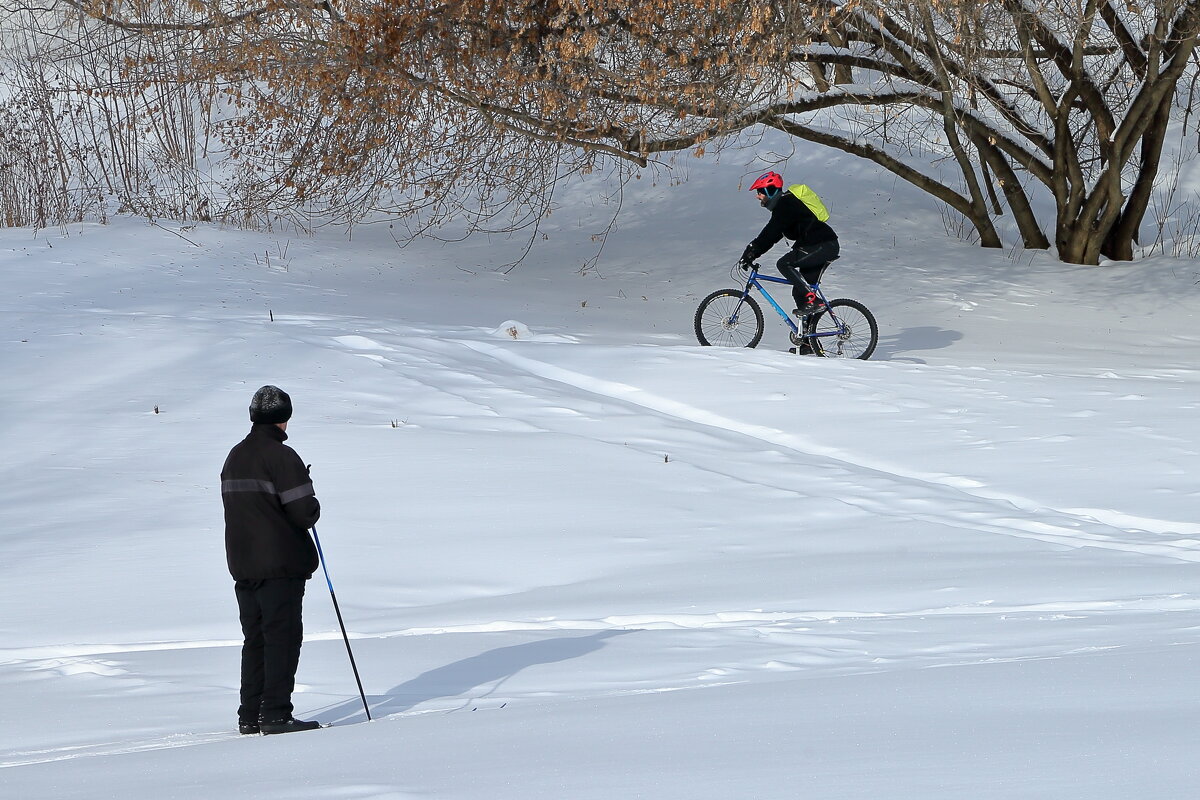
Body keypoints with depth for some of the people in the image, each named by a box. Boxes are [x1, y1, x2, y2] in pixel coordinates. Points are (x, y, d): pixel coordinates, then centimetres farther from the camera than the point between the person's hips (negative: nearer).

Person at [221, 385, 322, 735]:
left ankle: (250, 716, 12)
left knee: (255, 639, 12)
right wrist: (312, 508, 6)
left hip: (242, 562, 8)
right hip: (281, 562, -8)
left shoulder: (234, 457, 12)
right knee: (283, 637, -5)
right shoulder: (282, 457, -14)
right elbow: (305, 512, -18)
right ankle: (275, 714, -10)